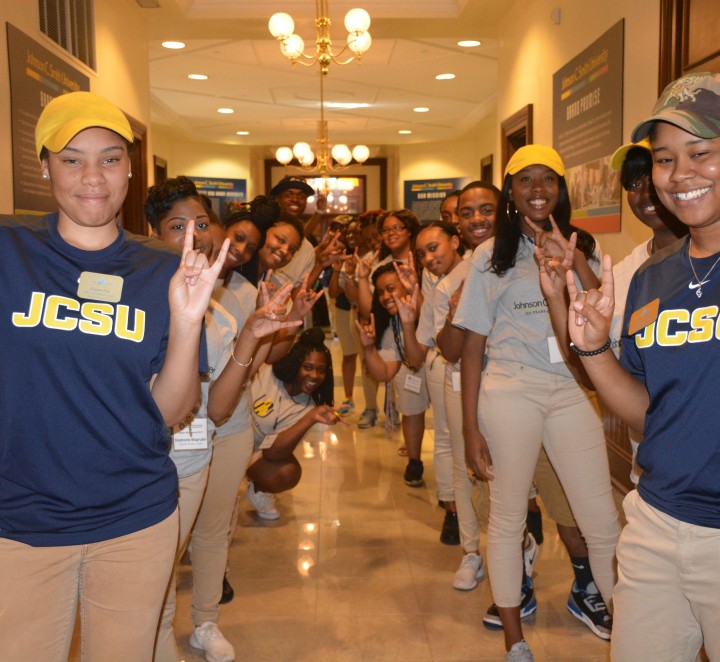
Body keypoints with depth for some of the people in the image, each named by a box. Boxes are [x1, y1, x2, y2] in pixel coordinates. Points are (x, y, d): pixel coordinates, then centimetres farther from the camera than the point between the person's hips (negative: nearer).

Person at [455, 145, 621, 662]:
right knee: (508, 519, 7)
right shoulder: (491, 255, 6)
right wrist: (470, 429, -1)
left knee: (604, 524, 0)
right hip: (510, 391, -1)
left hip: (572, 391, 2)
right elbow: (473, 347, 3)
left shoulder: (583, 248, 10)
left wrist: (573, 264, -16)